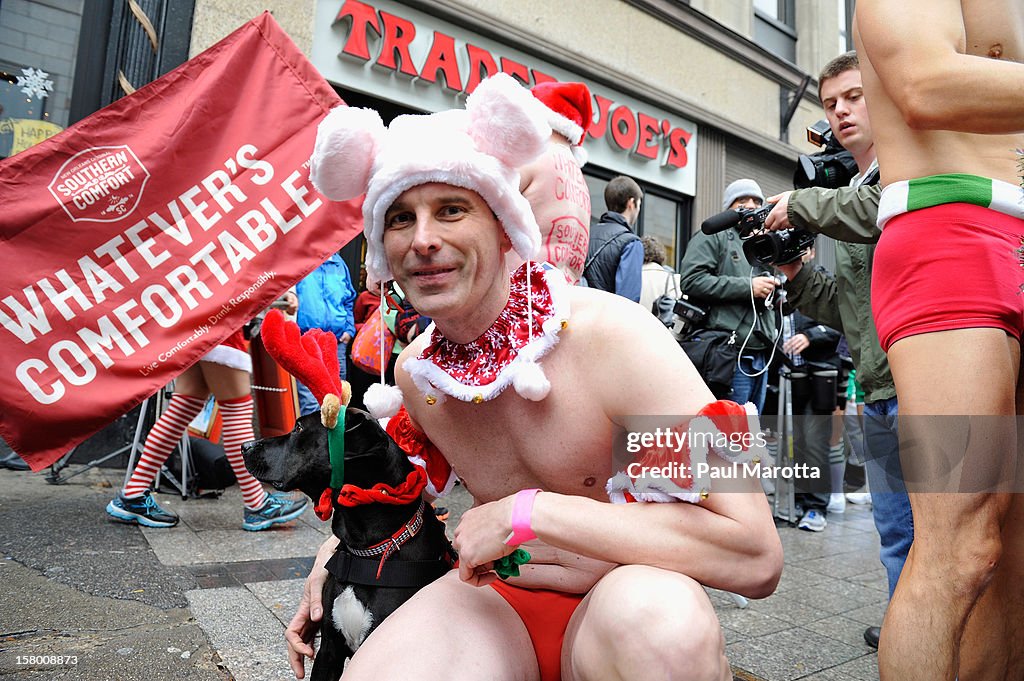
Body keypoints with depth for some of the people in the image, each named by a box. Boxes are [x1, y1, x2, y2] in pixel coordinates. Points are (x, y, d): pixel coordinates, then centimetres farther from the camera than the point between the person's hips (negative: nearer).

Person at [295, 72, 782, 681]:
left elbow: (756, 556, -29)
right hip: (493, 598, 3)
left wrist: (530, 512, -29)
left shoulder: (613, 336, -23)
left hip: (620, 610, -2)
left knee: (659, 616, -37)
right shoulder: (415, 372, -5)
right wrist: (341, 544, 8)